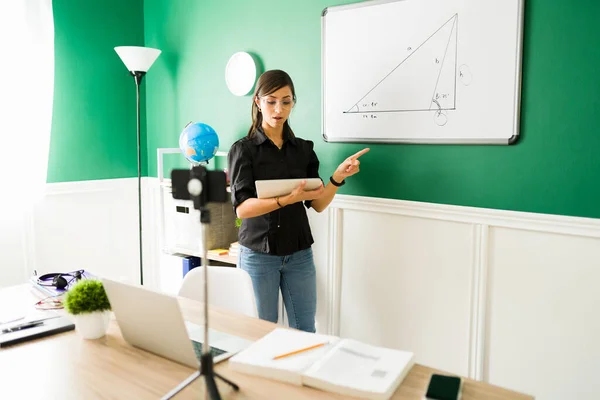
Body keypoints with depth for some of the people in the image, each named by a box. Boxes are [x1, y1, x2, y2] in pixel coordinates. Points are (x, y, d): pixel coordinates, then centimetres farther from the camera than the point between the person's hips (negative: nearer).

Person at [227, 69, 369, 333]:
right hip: (259, 254, -3)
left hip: (299, 253, 3)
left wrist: (338, 176, -12)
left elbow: (318, 204, 5)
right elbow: (242, 208, -16)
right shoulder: (243, 149, -4)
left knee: (306, 331, 7)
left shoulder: (304, 149, 7)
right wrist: (288, 199, -29)